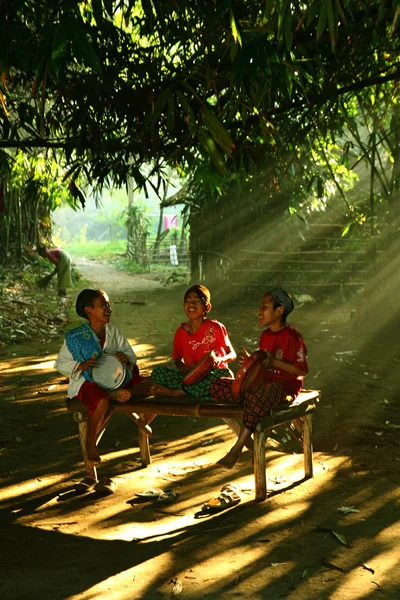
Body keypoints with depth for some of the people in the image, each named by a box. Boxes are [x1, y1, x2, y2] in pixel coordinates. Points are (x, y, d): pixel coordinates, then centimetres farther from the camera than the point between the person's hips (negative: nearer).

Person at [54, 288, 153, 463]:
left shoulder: (113, 331, 7)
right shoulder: (75, 337, -7)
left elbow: (131, 355, 10)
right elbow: (60, 363, -4)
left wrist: (125, 358, -15)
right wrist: (80, 366, -22)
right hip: (88, 381, -5)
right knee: (102, 402, -38)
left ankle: (115, 395, -21)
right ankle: (90, 443, -16)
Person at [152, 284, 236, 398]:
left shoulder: (216, 327, -6)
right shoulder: (180, 332, 3)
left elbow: (232, 354, 0)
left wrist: (220, 359, -22)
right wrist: (183, 368, -8)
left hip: (212, 375, -2)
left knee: (226, 374, -37)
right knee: (157, 372, -15)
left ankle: (175, 392, -30)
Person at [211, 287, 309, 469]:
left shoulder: (292, 337, -11)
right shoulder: (265, 335, 13)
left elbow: (302, 370, -14)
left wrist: (274, 361, -21)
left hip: (285, 386, -9)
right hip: (264, 383, 9)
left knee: (257, 395, -43)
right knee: (217, 387, -6)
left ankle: (237, 449, -30)